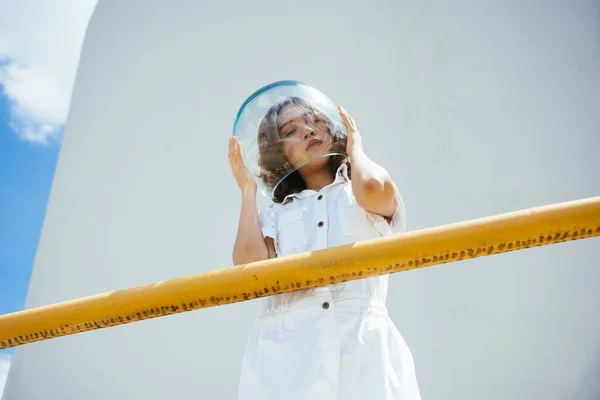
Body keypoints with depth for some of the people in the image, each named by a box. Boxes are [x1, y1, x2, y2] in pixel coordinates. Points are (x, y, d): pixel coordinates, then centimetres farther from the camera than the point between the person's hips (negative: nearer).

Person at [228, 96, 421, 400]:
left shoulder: (368, 195, 15)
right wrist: (248, 190, 13)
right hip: (284, 350, 1)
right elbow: (250, 265, 0)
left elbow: (373, 187, -11)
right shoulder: (276, 214, 19)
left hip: (363, 343, -1)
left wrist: (355, 148, 12)